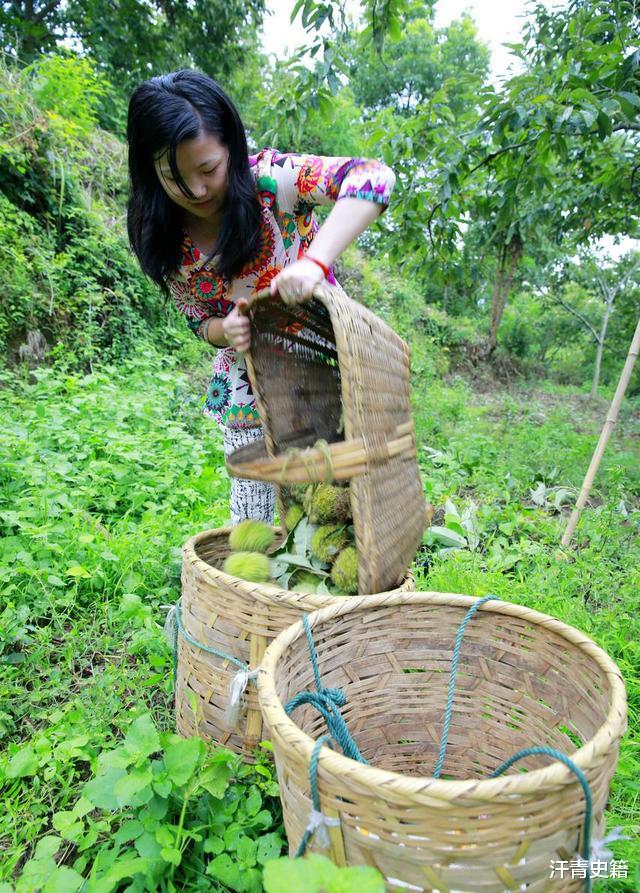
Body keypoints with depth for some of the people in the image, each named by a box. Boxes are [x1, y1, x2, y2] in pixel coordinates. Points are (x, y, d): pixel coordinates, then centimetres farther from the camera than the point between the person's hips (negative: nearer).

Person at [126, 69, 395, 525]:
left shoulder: (270, 179, -20)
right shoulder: (166, 239, -6)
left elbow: (374, 178, -34)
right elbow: (199, 319, 4)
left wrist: (314, 262, -48)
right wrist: (224, 330, -20)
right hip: (246, 391, 4)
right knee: (253, 517, 12)